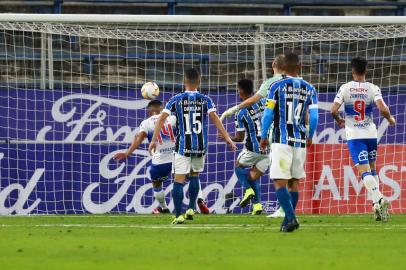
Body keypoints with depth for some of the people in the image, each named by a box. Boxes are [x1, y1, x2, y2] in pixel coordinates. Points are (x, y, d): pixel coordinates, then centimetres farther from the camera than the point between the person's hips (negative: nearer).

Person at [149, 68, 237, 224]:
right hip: (200, 146, 2)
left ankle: (178, 215, -9)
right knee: (194, 176, 24)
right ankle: (191, 208, 22)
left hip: (182, 146, -2)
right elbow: (214, 118, -11)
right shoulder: (205, 100, 1)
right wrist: (227, 138, -12)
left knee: (179, 180, -2)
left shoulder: (176, 100, 0)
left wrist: (154, 140, -3)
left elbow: (162, 119, -6)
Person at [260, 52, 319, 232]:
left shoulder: (277, 86, -3)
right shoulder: (309, 89, 6)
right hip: (300, 141, 4)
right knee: (294, 181, 14)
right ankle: (288, 220, 18)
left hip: (281, 141, -4)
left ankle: (291, 217, -22)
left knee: (280, 182, -6)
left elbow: (268, 114, -3)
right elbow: (313, 118, 4)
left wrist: (263, 136, 10)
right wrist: (309, 137, 22)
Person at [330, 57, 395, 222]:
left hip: (353, 135, -2)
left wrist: (339, 120, 12)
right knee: (372, 168, 18)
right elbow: (383, 109, -16)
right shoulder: (373, 89, -3)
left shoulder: (345, 88, -4)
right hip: (370, 133, 2)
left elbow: (334, 110, -10)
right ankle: (377, 204, 12)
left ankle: (379, 199, -30)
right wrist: (390, 119, 6)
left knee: (364, 170, -9)